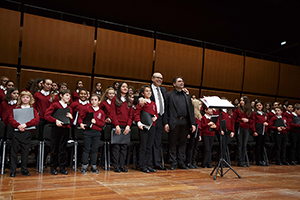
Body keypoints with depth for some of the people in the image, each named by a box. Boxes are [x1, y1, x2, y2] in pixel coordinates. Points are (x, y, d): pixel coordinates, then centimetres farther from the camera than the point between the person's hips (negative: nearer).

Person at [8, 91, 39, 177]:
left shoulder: (33, 110, 9)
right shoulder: (16, 109, 10)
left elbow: (36, 120, -7)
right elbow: (11, 119, -3)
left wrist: (26, 124, -18)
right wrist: (18, 125, -18)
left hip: (27, 132, 0)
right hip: (16, 132, 0)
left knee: (25, 151, 5)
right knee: (14, 151, 0)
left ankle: (24, 169, 16)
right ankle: (13, 171, 7)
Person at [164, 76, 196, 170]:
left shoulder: (187, 96, 18)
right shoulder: (169, 95, 5)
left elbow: (191, 110, 14)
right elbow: (166, 110, -2)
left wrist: (193, 123, 4)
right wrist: (166, 123, -11)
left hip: (185, 123, 4)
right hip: (174, 123, -4)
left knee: (183, 143, 9)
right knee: (173, 143, 2)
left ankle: (181, 162, 17)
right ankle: (173, 163, 11)